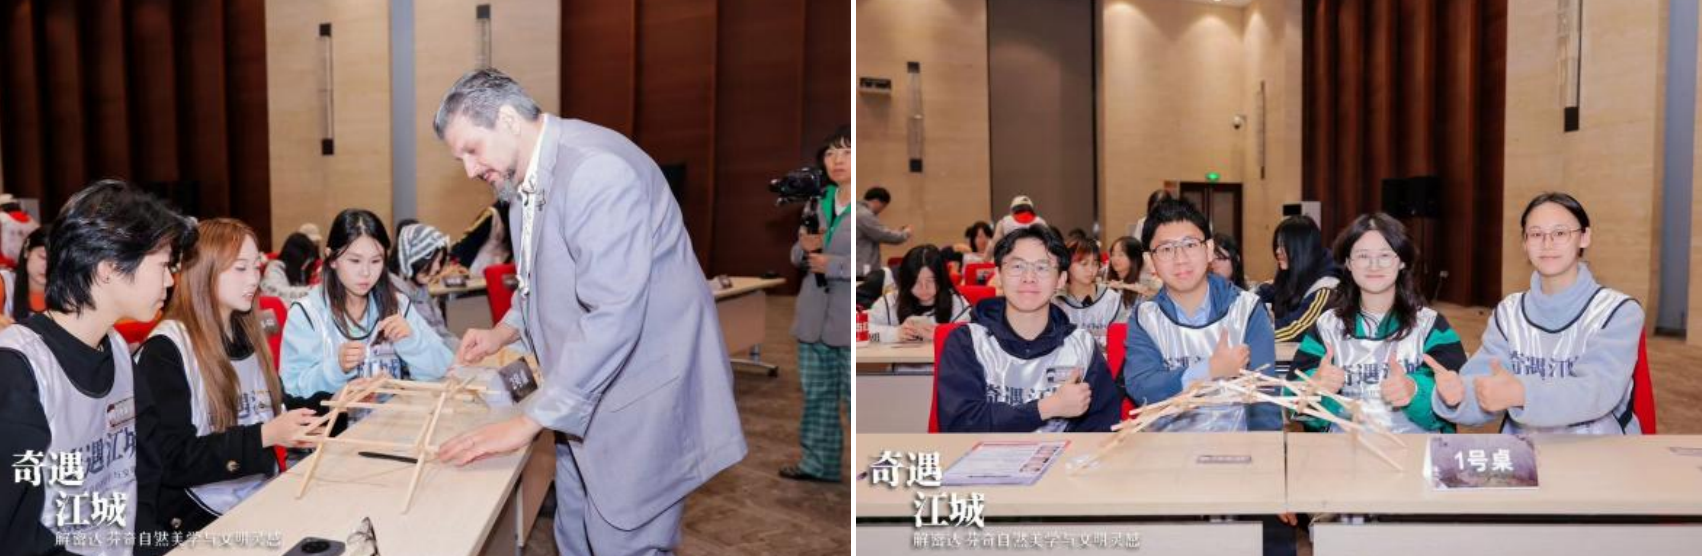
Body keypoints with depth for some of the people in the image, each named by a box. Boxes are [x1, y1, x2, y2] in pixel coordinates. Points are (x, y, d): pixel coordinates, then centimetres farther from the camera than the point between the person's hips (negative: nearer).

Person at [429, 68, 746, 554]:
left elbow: (613, 315, -29)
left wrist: (529, 422, -24)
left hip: (643, 399, -9)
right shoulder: (528, 184, 10)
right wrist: (504, 332, 8)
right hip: (582, 400, 9)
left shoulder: (596, 169, -23)